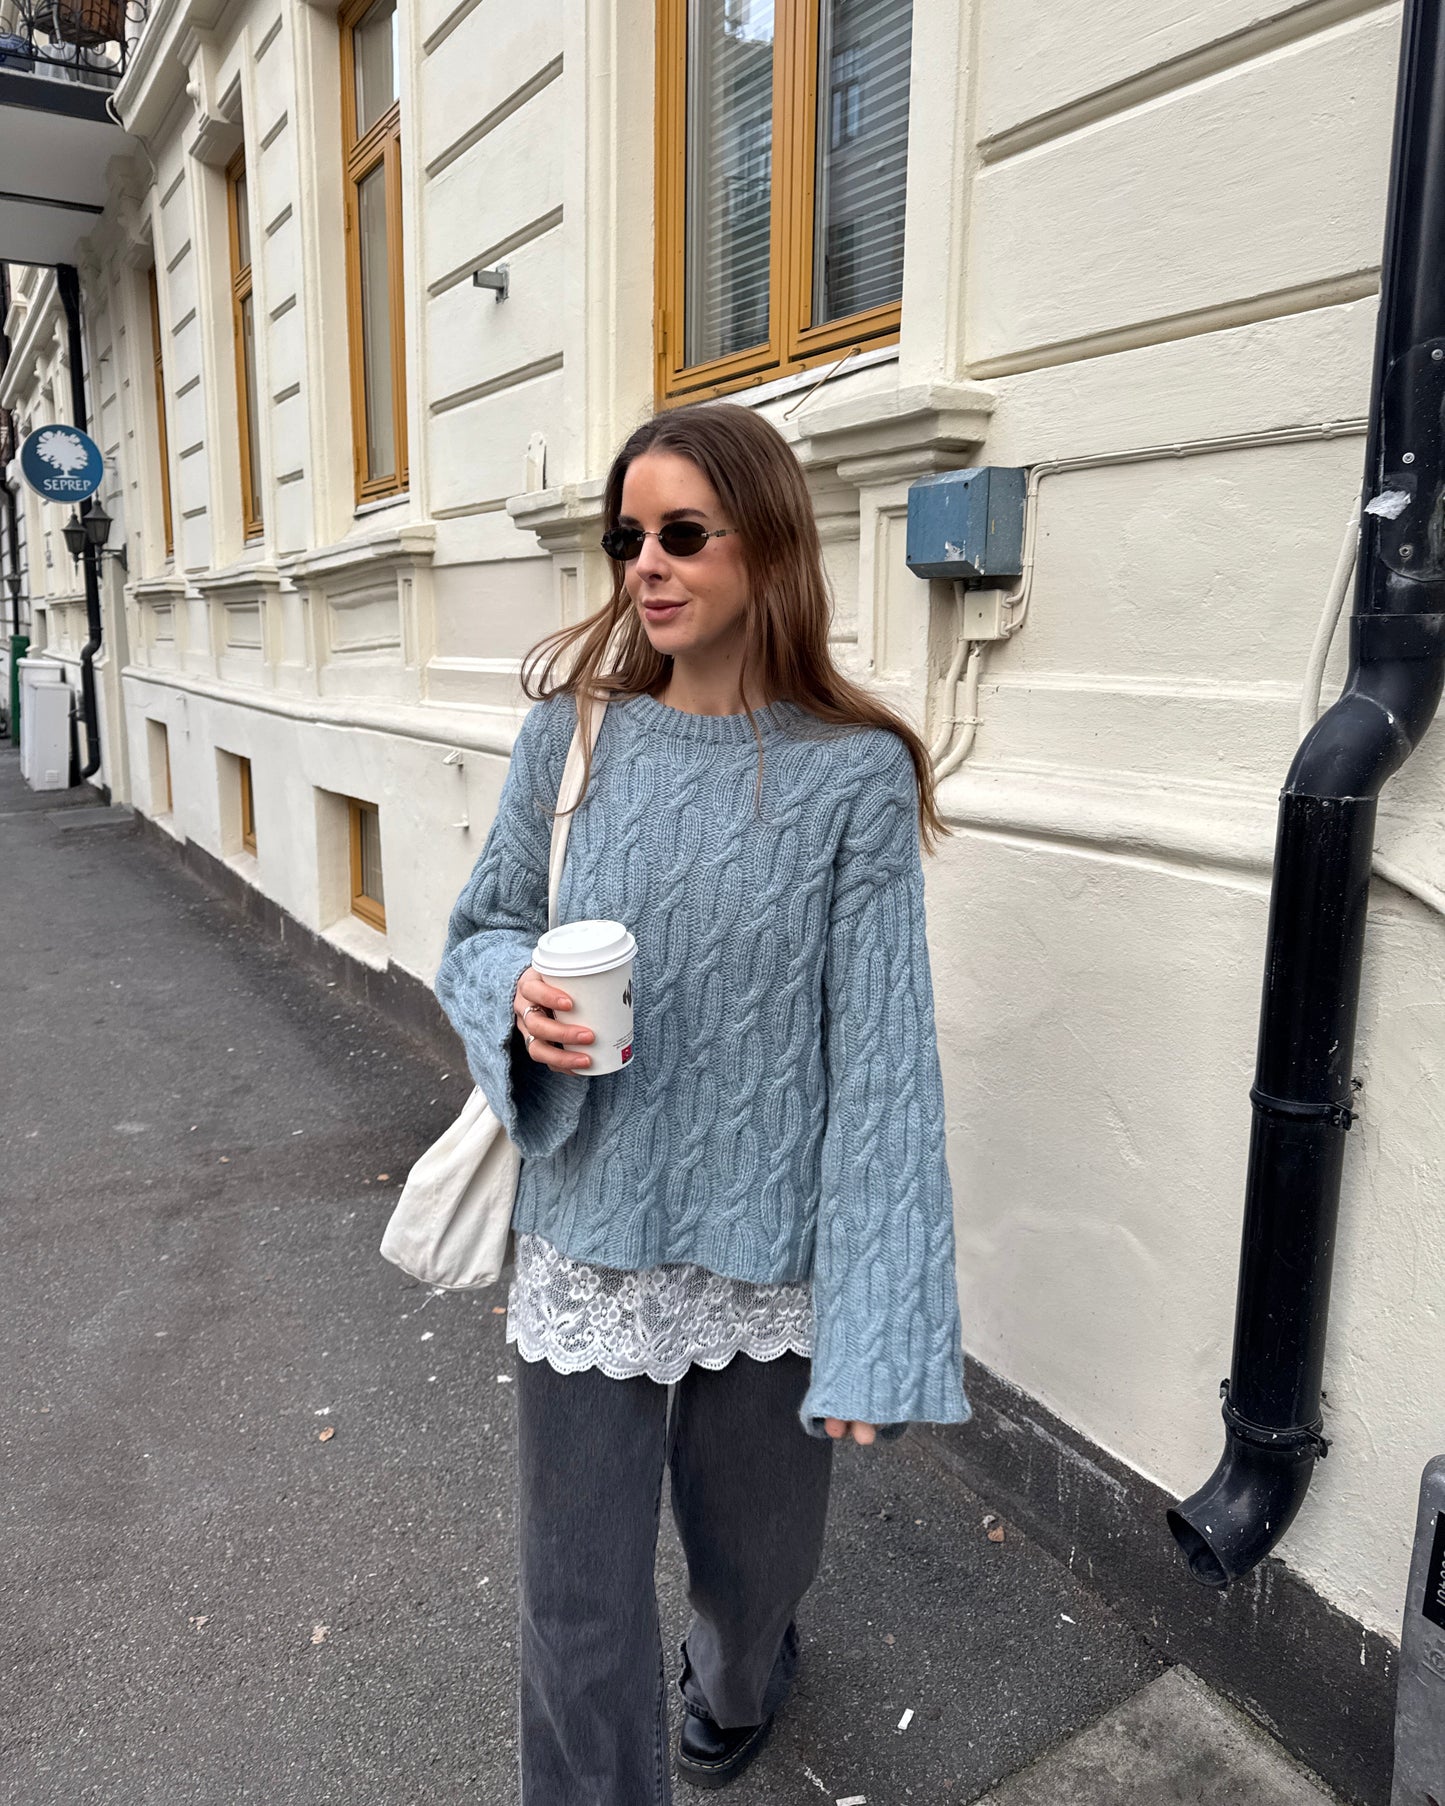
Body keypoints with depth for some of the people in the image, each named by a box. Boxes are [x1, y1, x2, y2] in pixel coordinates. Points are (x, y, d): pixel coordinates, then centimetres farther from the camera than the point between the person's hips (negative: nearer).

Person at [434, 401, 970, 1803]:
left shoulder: (854, 777, -11)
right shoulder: (570, 735, -4)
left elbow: (880, 1061, -12)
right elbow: (477, 933, 7)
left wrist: (872, 1338, -15)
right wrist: (519, 996, -17)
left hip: (770, 1261, 0)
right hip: (588, 1243, 1)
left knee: (754, 1554, 24)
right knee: (579, 1602, 9)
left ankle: (737, 1688, 60)